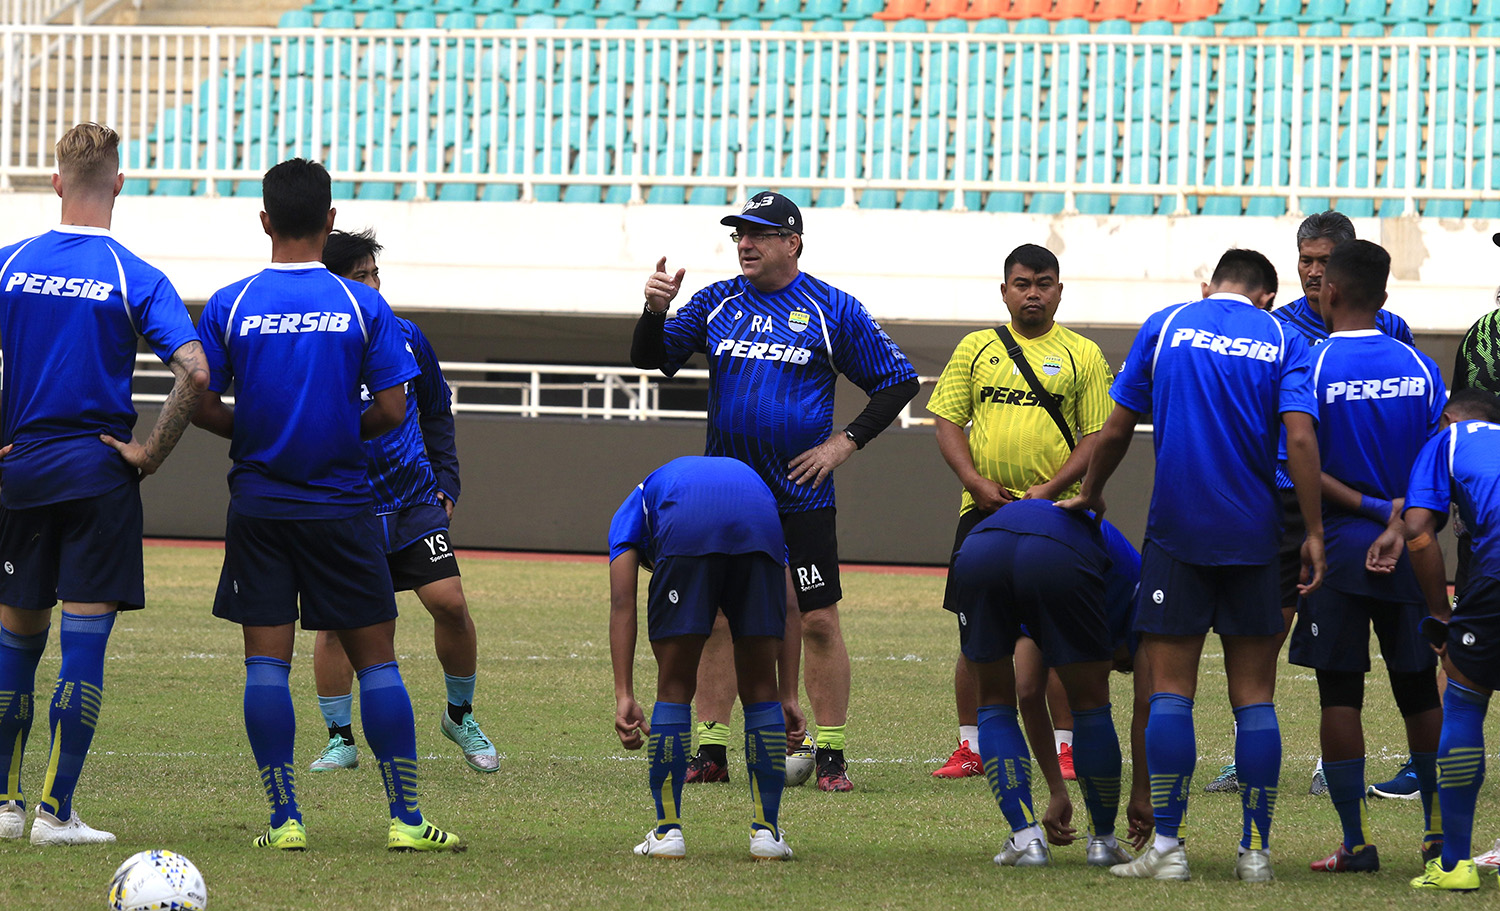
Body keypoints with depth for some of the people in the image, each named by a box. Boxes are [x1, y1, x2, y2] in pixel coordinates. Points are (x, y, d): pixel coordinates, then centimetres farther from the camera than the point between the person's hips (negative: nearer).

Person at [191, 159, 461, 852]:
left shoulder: (228, 306, -3)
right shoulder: (363, 306, -4)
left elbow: (201, 406, -4)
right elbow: (391, 410, -6)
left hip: (259, 504, 0)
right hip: (341, 506, 0)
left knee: (266, 661, 3)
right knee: (376, 659, 5)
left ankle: (285, 818, -1)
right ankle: (406, 818, 4)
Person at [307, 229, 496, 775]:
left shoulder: (405, 338, 5)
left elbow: (437, 413, 19)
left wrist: (445, 483, 11)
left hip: (414, 499, 3)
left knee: (449, 601, -8)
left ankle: (460, 715, 14)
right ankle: (340, 739, 9)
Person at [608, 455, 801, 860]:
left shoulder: (632, 509, 37)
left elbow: (622, 604, 20)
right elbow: (785, 612, 33)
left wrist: (624, 697, 14)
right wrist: (789, 698, 31)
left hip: (686, 525, -2)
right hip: (759, 523, 2)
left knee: (675, 686, 12)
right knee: (760, 688, 15)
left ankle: (668, 830, 14)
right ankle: (766, 831, 16)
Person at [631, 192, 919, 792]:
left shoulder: (833, 310, -1)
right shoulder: (717, 303, 8)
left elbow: (898, 381, 3)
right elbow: (650, 358, 6)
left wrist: (845, 442, -6)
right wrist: (656, 311, -14)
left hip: (801, 492, -3)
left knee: (818, 622, -5)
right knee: (716, 620, 3)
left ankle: (830, 757, 0)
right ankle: (709, 752, 9)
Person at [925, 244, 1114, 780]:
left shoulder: (1082, 355, 5)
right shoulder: (976, 349, 11)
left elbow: (1098, 436, 0)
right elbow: (947, 422, 9)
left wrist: (1051, 488, -13)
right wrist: (977, 482, -7)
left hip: (1054, 513, -2)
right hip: (983, 509, 2)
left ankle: (1063, 746, 3)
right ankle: (971, 746, 11)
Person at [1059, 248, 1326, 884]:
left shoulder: (1166, 326, 4)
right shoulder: (1281, 340, 4)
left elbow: (1116, 430, 6)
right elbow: (1300, 437, -8)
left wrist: (1089, 495, 22)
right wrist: (1313, 533, -5)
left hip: (1177, 531, -1)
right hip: (1252, 538, 1)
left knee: (1170, 690, 1)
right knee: (1254, 695, 5)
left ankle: (1166, 847, -4)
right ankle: (1255, 850, 4)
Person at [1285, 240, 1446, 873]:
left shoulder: (1310, 366, -8)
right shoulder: (1420, 367, 2)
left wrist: (1367, 506, -8)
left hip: (1340, 545, -3)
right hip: (1411, 553, 3)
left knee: (1340, 695, 1)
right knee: (1419, 689, 14)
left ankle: (1356, 842, -2)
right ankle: (1439, 829, 19)